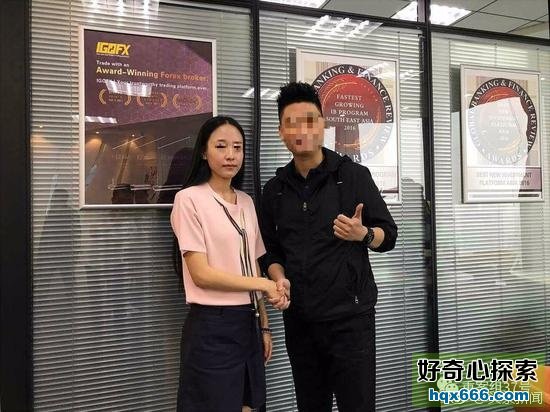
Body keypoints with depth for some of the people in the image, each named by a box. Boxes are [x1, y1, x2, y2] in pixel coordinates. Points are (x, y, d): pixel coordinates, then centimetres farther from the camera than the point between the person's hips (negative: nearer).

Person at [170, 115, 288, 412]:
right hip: (212, 325, -6)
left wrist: (263, 324, 11)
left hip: (247, 323, 6)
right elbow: (201, 274, -16)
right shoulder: (189, 199, -10)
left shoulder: (246, 202, 9)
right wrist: (263, 284, -12)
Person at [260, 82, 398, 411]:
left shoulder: (354, 175, -4)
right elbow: (271, 249, 11)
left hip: (350, 316, -3)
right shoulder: (275, 189, 6)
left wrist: (362, 234, -23)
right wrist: (279, 278, -8)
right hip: (298, 320, 4)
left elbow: (389, 235, -2)